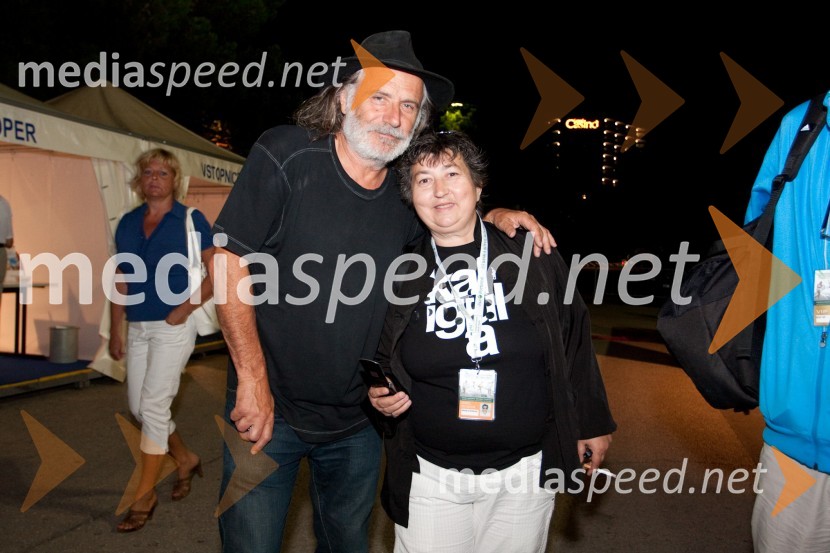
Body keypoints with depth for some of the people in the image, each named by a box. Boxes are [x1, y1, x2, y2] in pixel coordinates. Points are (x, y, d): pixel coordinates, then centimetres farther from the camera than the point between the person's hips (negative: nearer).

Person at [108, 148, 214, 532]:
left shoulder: (190, 219, -6)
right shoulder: (128, 223, 9)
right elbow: (121, 282, 11)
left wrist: (186, 308, -14)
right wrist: (115, 332, 9)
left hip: (173, 328, -6)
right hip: (137, 328, 6)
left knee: (153, 406, -5)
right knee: (138, 407, 11)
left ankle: (145, 496, 10)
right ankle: (185, 459, 34)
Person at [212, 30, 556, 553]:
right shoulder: (285, 154, -15)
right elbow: (232, 262, -13)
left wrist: (497, 216, -4)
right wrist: (253, 379, -16)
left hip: (357, 422, 4)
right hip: (268, 409, -3)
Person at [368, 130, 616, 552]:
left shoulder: (533, 256, -5)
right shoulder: (401, 274, -2)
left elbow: (573, 340, 3)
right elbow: (379, 358, 12)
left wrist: (592, 423, 7)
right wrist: (378, 394, -8)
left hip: (524, 472, 0)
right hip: (430, 475, 1)